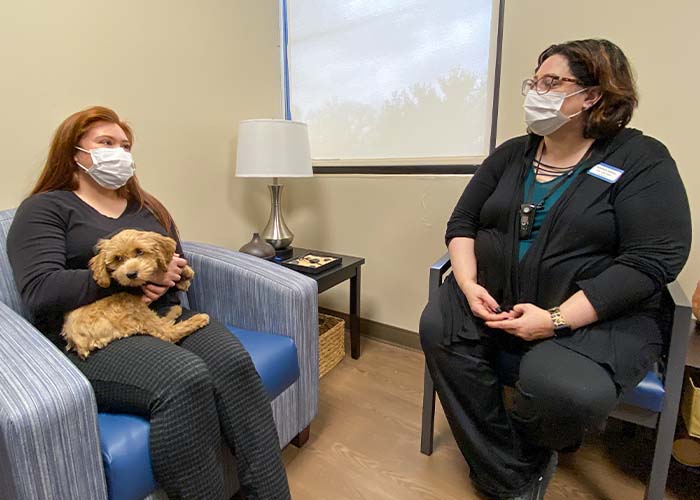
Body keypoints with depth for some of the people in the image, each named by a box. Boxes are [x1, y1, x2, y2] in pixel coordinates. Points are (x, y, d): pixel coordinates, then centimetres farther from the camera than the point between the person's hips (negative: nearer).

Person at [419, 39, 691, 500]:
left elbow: (653, 260, -13)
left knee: (562, 388, -32)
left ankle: (529, 451, 9)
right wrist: (468, 285, -12)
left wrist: (556, 319, -21)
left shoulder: (640, 159, -3)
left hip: (600, 315, -3)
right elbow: (462, 222, 7)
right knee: (438, 328, -21)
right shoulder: (511, 155, 10)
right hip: (496, 301, 5)